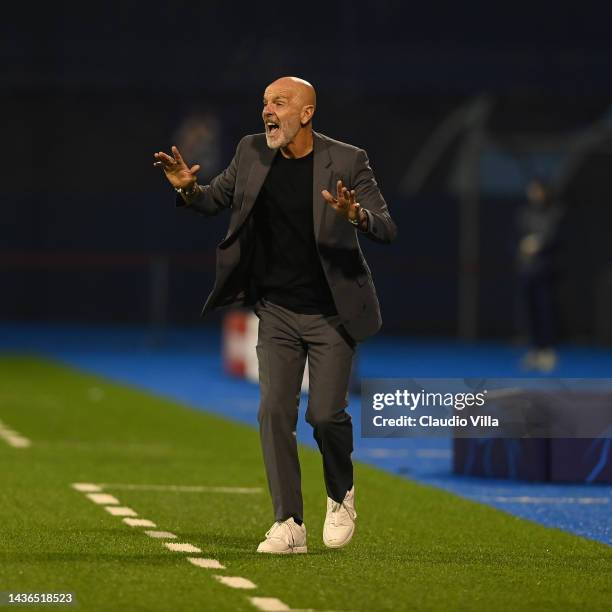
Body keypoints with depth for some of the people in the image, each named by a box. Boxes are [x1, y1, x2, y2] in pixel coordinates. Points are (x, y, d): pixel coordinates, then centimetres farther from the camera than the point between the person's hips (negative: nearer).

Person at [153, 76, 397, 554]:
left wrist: (357, 216, -35)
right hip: (277, 311, 3)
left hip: (332, 313, -3)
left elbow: (387, 229, -13)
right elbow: (215, 200, 13)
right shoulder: (252, 153, 0)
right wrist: (188, 189, -9)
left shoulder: (347, 161, -10)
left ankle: (342, 495, 22)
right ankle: (289, 525, -1)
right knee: (274, 412, -6)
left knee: (325, 413, -7)